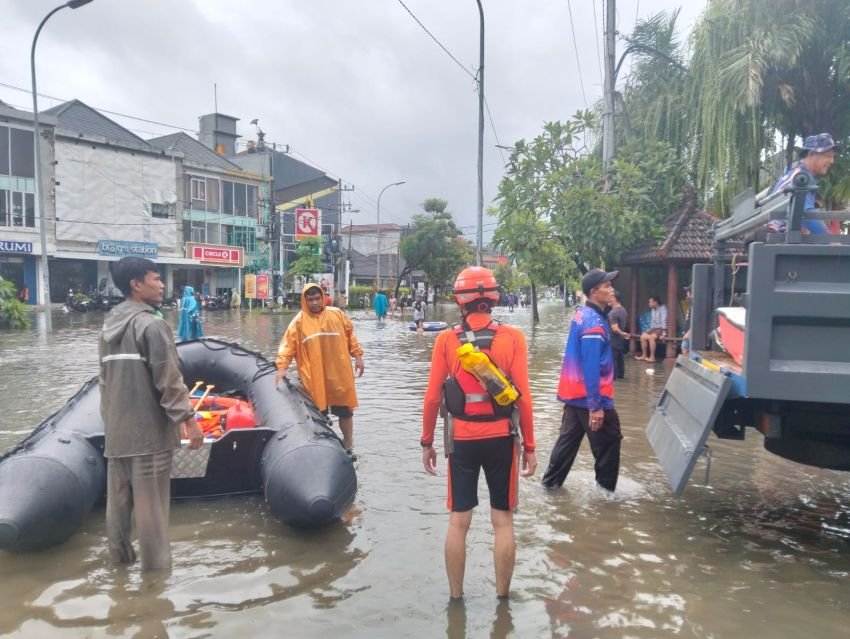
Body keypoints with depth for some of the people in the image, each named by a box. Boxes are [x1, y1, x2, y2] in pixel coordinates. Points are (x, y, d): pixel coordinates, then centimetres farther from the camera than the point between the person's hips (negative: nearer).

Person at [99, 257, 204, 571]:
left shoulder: (109, 325, 11)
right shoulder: (151, 324, -15)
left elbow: (105, 378, 18)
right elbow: (169, 379, -18)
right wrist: (188, 419, -14)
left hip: (116, 429, 8)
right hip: (149, 429, -8)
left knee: (118, 499, 16)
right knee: (150, 504, 0)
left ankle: (120, 557, 28)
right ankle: (156, 565, 9)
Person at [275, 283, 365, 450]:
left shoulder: (337, 314, 3)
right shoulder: (299, 321, -2)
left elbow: (350, 335, 10)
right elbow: (288, 345, -4)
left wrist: (358, 356, 4)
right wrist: (281, 367, -14)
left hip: (339, 373, 1)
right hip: (314, 377, -1)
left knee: (345, 410, 9)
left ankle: (348, 446, 25)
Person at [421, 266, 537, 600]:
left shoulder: (446, 340, -5)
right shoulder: (512, 338, -7)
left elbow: (433, 397, -5)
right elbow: (522, 397, -9)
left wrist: (427, 442, 7)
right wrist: (529, 446, 1)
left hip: (461, 440, 0)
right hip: (501, 439, 0)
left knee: (458, 521, 11)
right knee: (503, 521, 12)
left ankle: (455, 596, 22)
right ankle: (502, 596, 22)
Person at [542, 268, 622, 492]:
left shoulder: (582, 315, 8)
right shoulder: (594, 322, -21)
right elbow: (591, 368, -25)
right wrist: (595, 406, -24)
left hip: (574, 393, 9)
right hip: (590, 397, -9)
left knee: (569, 439, 17)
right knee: (608, 443, 6)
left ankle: (551, 481, 24)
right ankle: (606, 488, 18)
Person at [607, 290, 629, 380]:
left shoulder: (613, 312, -23)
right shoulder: (623, 310, 8)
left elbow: (615, 328, -26)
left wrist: (622, 333, -13)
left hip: (613, 339, -9)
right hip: (620, 339, 9)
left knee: (612, 358, -4)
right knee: (620, 357, 14)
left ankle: (612, 376, -2)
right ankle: (620, 375, 21)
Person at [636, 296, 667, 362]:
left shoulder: (663, 308, -13)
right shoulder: (652, 310, 11)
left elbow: (664, 321, -21)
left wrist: (664, 333, -27)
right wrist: (650, 330, 4)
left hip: (661, 329, -8)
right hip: (654, 328, 8)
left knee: (651, 337, -31)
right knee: (643, 336, -13)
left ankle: (652, 357, -28)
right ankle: (644, 356, -6)